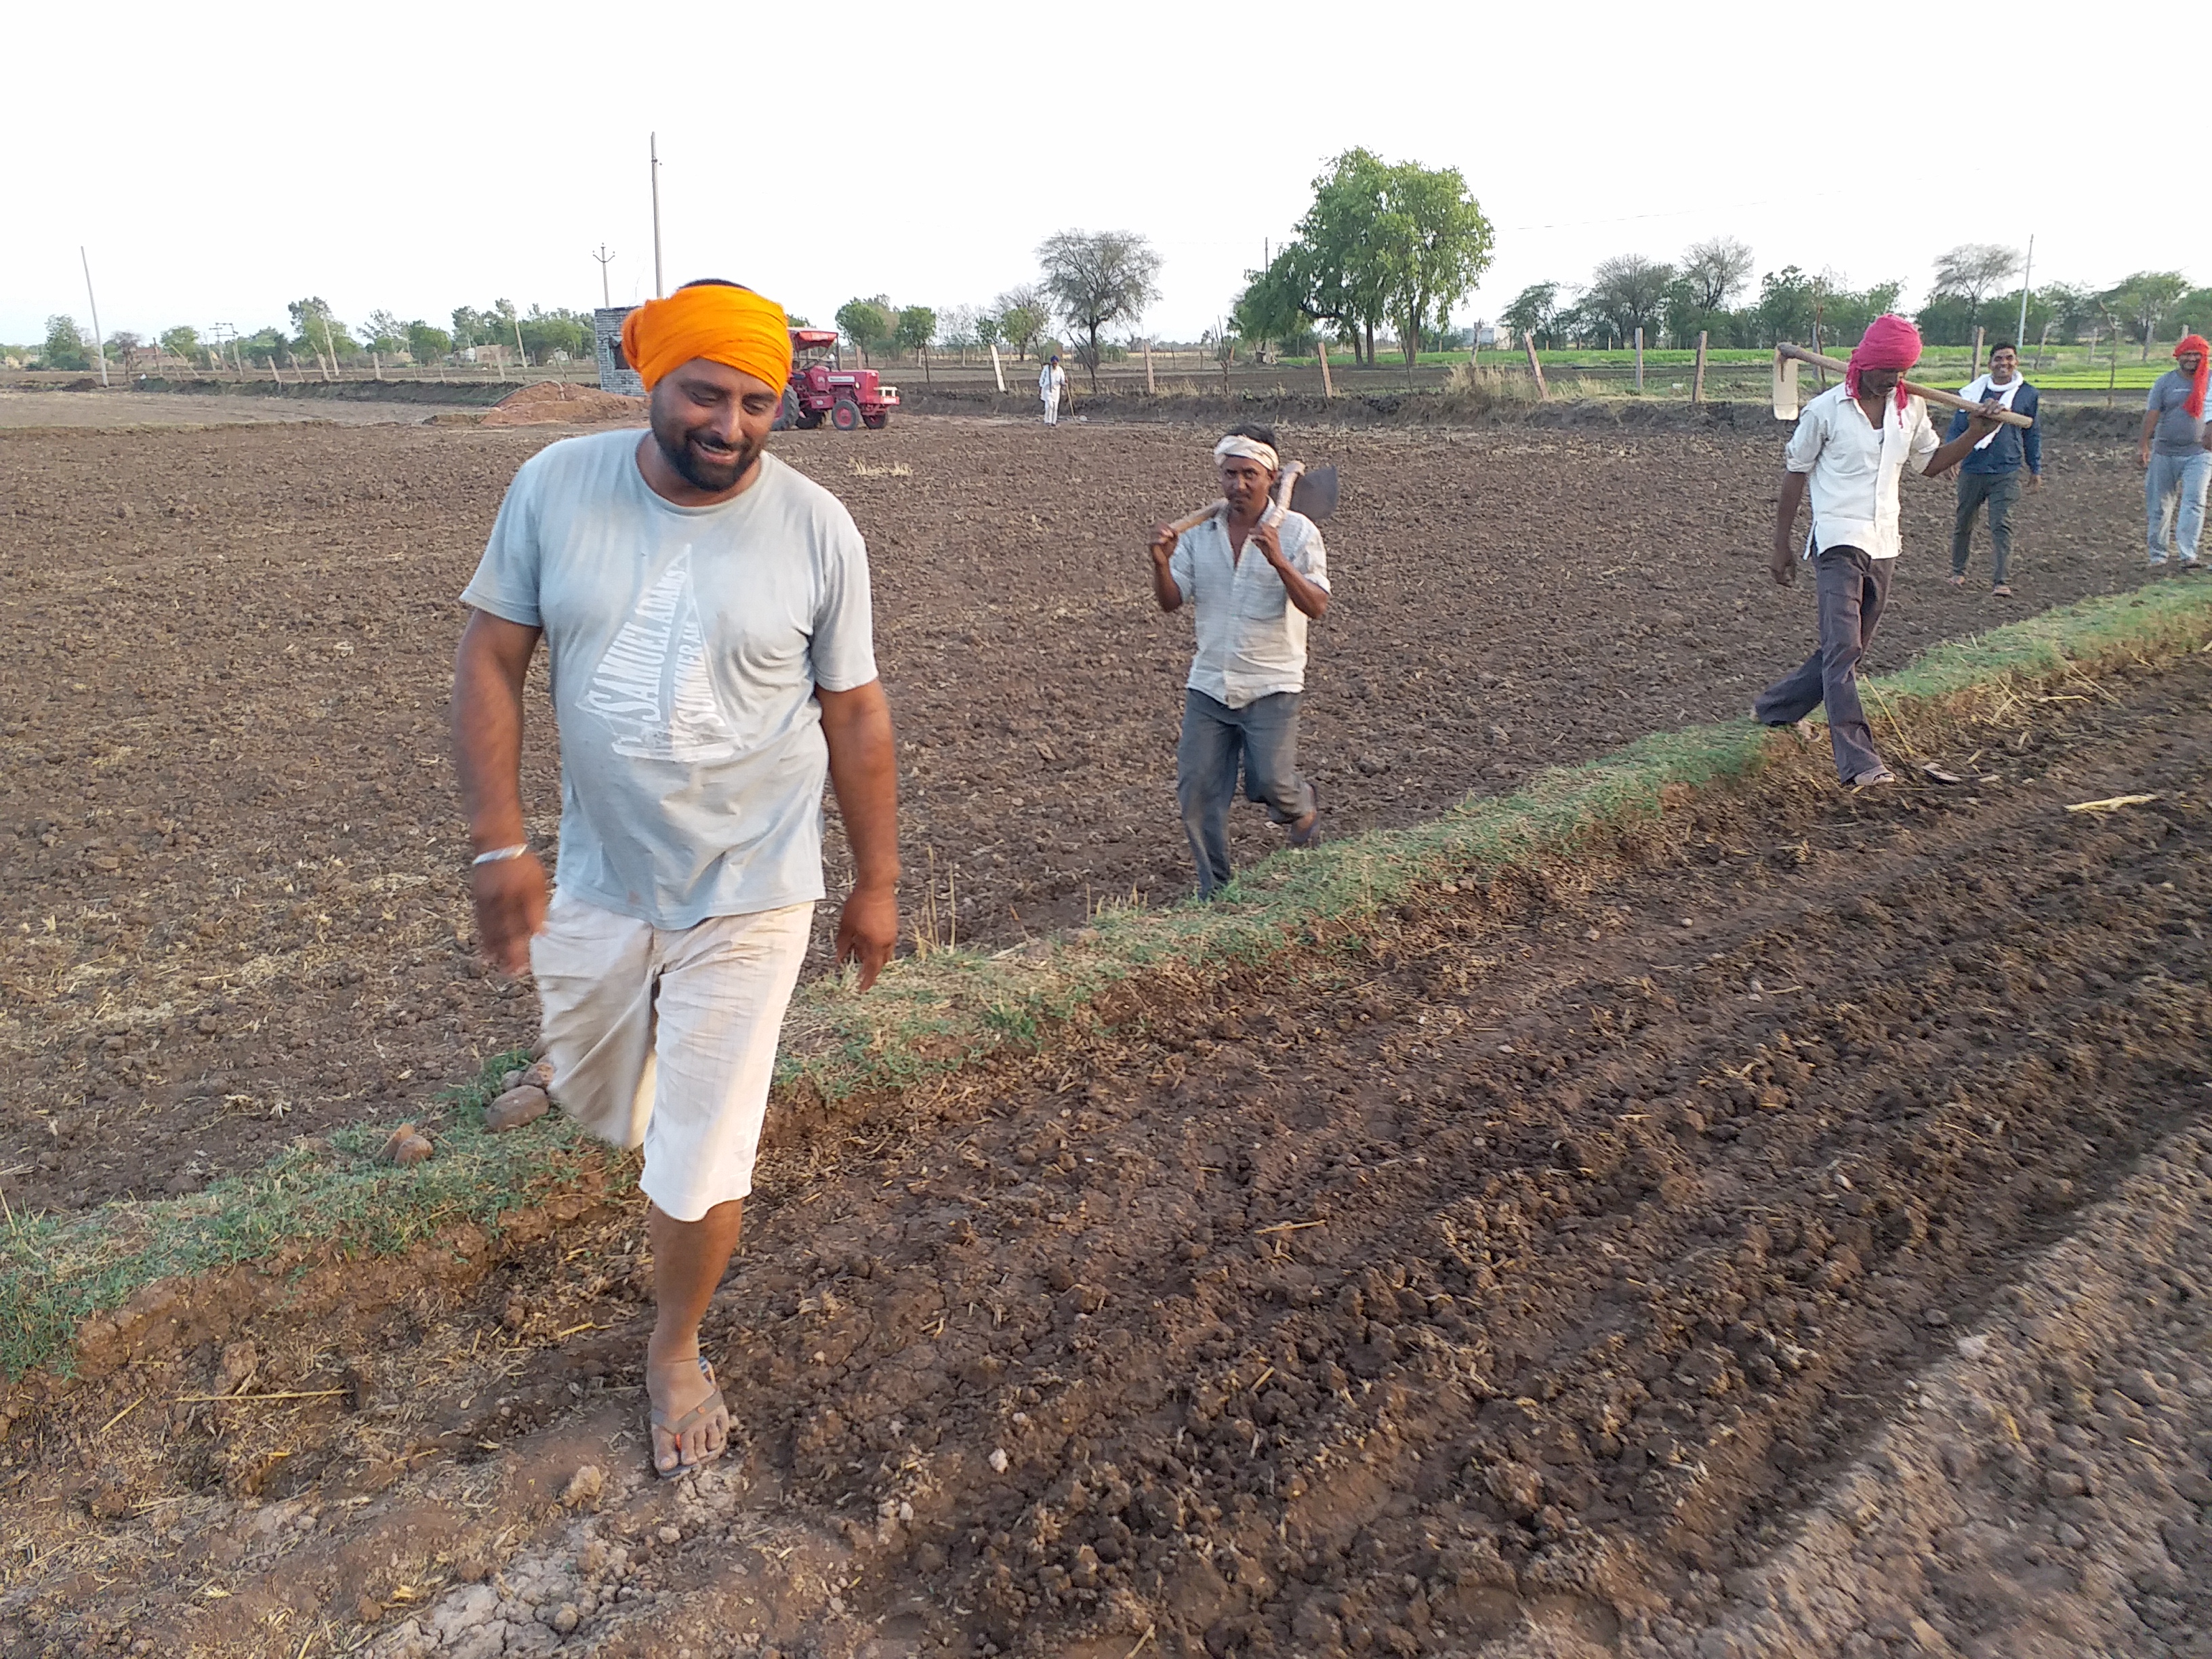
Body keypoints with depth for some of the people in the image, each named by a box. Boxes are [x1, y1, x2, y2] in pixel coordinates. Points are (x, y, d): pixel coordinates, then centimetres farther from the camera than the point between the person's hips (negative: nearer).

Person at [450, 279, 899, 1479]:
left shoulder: (816, 529, -12)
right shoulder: (556, 488, -8)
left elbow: (855, 716, -4)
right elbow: (490, 663, -4)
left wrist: (877, 882, 0)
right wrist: (498, 841, -11)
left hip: (750, 893, -3)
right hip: (597, 878, 3)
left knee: (701, 1157, 4)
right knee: (596, 1101, 24)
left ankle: (673, 1351, 31)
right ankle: (702, 1085, 60)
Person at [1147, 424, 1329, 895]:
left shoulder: (1298, 532, -7)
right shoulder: (1200, 532, 4)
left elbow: (1317, 607, -16)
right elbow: (1172, 601, 3)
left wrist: (1280, 563, -31)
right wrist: (1161, 563, -17)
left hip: (1271, 685, -3)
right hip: (1208, 683, 4)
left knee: (1269, 781, -9)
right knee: (1196, 790, 2)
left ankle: (1302, 804, 31)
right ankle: (1215, 892, 19)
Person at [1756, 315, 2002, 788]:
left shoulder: (1911, 408, 9)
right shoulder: (1825, 409, -6)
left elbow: (1929, 462, 21)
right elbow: (1795, 474, 0)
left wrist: (1974, 434, 3)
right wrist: (1782, 545, 0)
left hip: (1884, 547, 6)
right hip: (1838, 543, -6)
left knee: (1846, 651, 12)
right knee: (1843, 649, -16)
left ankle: (1775, 709, 32)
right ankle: (1859, 762, -22)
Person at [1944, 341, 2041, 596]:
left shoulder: (2027, 394, 6)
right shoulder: (1973, 391, 3)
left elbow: (2033, 435, 14)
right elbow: (1957, 427, 8)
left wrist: (2035, 470, 15)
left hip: (2007, 472, -1)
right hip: (1972, 469, 1)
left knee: (2002, 525, -10)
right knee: (1963, 522, 10)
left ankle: (2000, 580, -11)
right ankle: (1958, 571, 29)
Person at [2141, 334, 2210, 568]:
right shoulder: (2165, 381, 2)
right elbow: (2152, 414, -1)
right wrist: (2144, 445, -6)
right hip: (2164, 453, 1)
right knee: (2159, 506, 6)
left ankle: (2188, 555, -18)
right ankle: (2157, 554, 18)